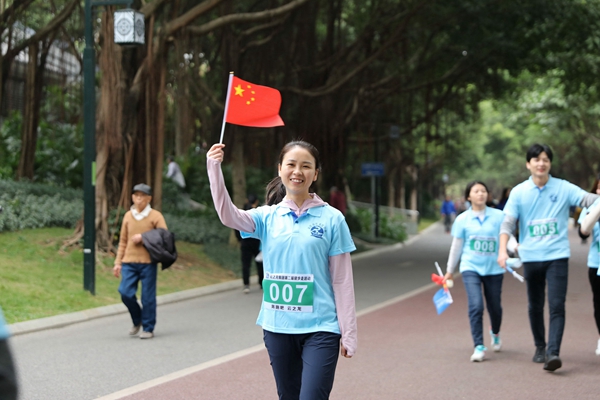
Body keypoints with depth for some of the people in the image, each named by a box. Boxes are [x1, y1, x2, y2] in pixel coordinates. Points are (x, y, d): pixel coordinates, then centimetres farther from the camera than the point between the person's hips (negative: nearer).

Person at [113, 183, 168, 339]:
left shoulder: (156, 216, 2)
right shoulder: (128, 216, 13)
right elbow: (123, 241, 16)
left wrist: (143, 237, -11)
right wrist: (118, 262, 11)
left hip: (148, 262, -3)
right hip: (129, 262, 3)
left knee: (148, 297, -2)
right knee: (125, 292, -8)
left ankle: (148, 328, 11)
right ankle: (137, 320, 16)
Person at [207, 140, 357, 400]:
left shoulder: (331, 219, -2)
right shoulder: (268, 217, 5)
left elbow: (342, 281, -1)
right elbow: (228, 215, -15)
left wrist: (348, 334, -2)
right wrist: (215, 169, -27)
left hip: (320, 329, -3)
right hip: (277, 327, 4)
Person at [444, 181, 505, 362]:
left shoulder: (499, 216, -1)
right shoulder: (462, 220, 2)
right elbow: (456, 246, 10)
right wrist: (449, 271, 15)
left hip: (494, 268, 1)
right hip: (471, 267, -1)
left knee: (495, 307, 11)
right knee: (476, 306, -17)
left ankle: (495, 334, 44)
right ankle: (479, 347, -10)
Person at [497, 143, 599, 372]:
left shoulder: (564, 188, 0)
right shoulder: (519, 192, 2)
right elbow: (508, 222, -1)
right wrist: (502, 250, -15)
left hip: (557, 256, -2)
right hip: (531, 257, 2)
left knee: (557, 306, -12)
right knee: (535, 306, 13)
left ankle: (553, 353, -17)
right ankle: (540, 347, 30)